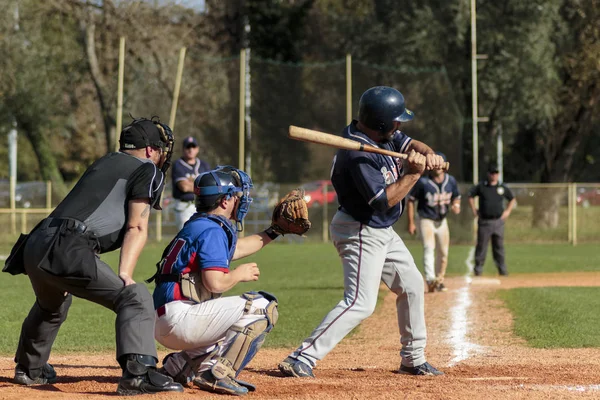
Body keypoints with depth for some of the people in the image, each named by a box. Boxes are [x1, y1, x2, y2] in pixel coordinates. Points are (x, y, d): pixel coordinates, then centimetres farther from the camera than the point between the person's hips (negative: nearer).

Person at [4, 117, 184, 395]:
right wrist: (124, 276, -14)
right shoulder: (148, 170, 7)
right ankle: (137, 373, -33)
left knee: (51, 307, 35)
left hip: (34, 246, 9)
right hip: (67, 252, -9)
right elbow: (136, 228, -4)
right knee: (135, 297, -13)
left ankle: (30, 369, 55)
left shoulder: (104, 163, 28)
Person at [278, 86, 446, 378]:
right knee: (360, 302, -18)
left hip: (383, 232, 10)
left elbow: (410, 144, 7)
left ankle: (413, 359, 30)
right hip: (361, 233, -10)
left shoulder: (384, 136, 1)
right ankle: (301, 360, -21)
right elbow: (384, 200, -29)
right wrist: (412, 173, -23)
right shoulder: (359, 155, -27)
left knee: (411, 285, 18)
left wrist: (428, 154, -14)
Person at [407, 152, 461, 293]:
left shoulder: (451, 181, -1)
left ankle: (439, 281, 27)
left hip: (442, 221, 5)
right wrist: (411, 223, -10)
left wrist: (456, 205, -13)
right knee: (429, 248, -23)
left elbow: (456, 197, 13)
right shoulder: (422, 182, -14)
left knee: (443, 253, 10)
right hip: (426, 220, -5)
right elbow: (410, 201, -7)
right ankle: (430, 280, -38)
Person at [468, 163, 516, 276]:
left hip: (498, 221, 2)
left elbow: (512, 199, 20)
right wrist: (474, 210, 5)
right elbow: (471, 196, 11)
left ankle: (502, 268, 8)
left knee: (499, 246, 5)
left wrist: (508, 210, 10)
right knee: (481, 245, -1)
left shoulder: (503, 188, 6)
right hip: (484, 221, -2)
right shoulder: (481, 187, 0)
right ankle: (478, 268, 4)